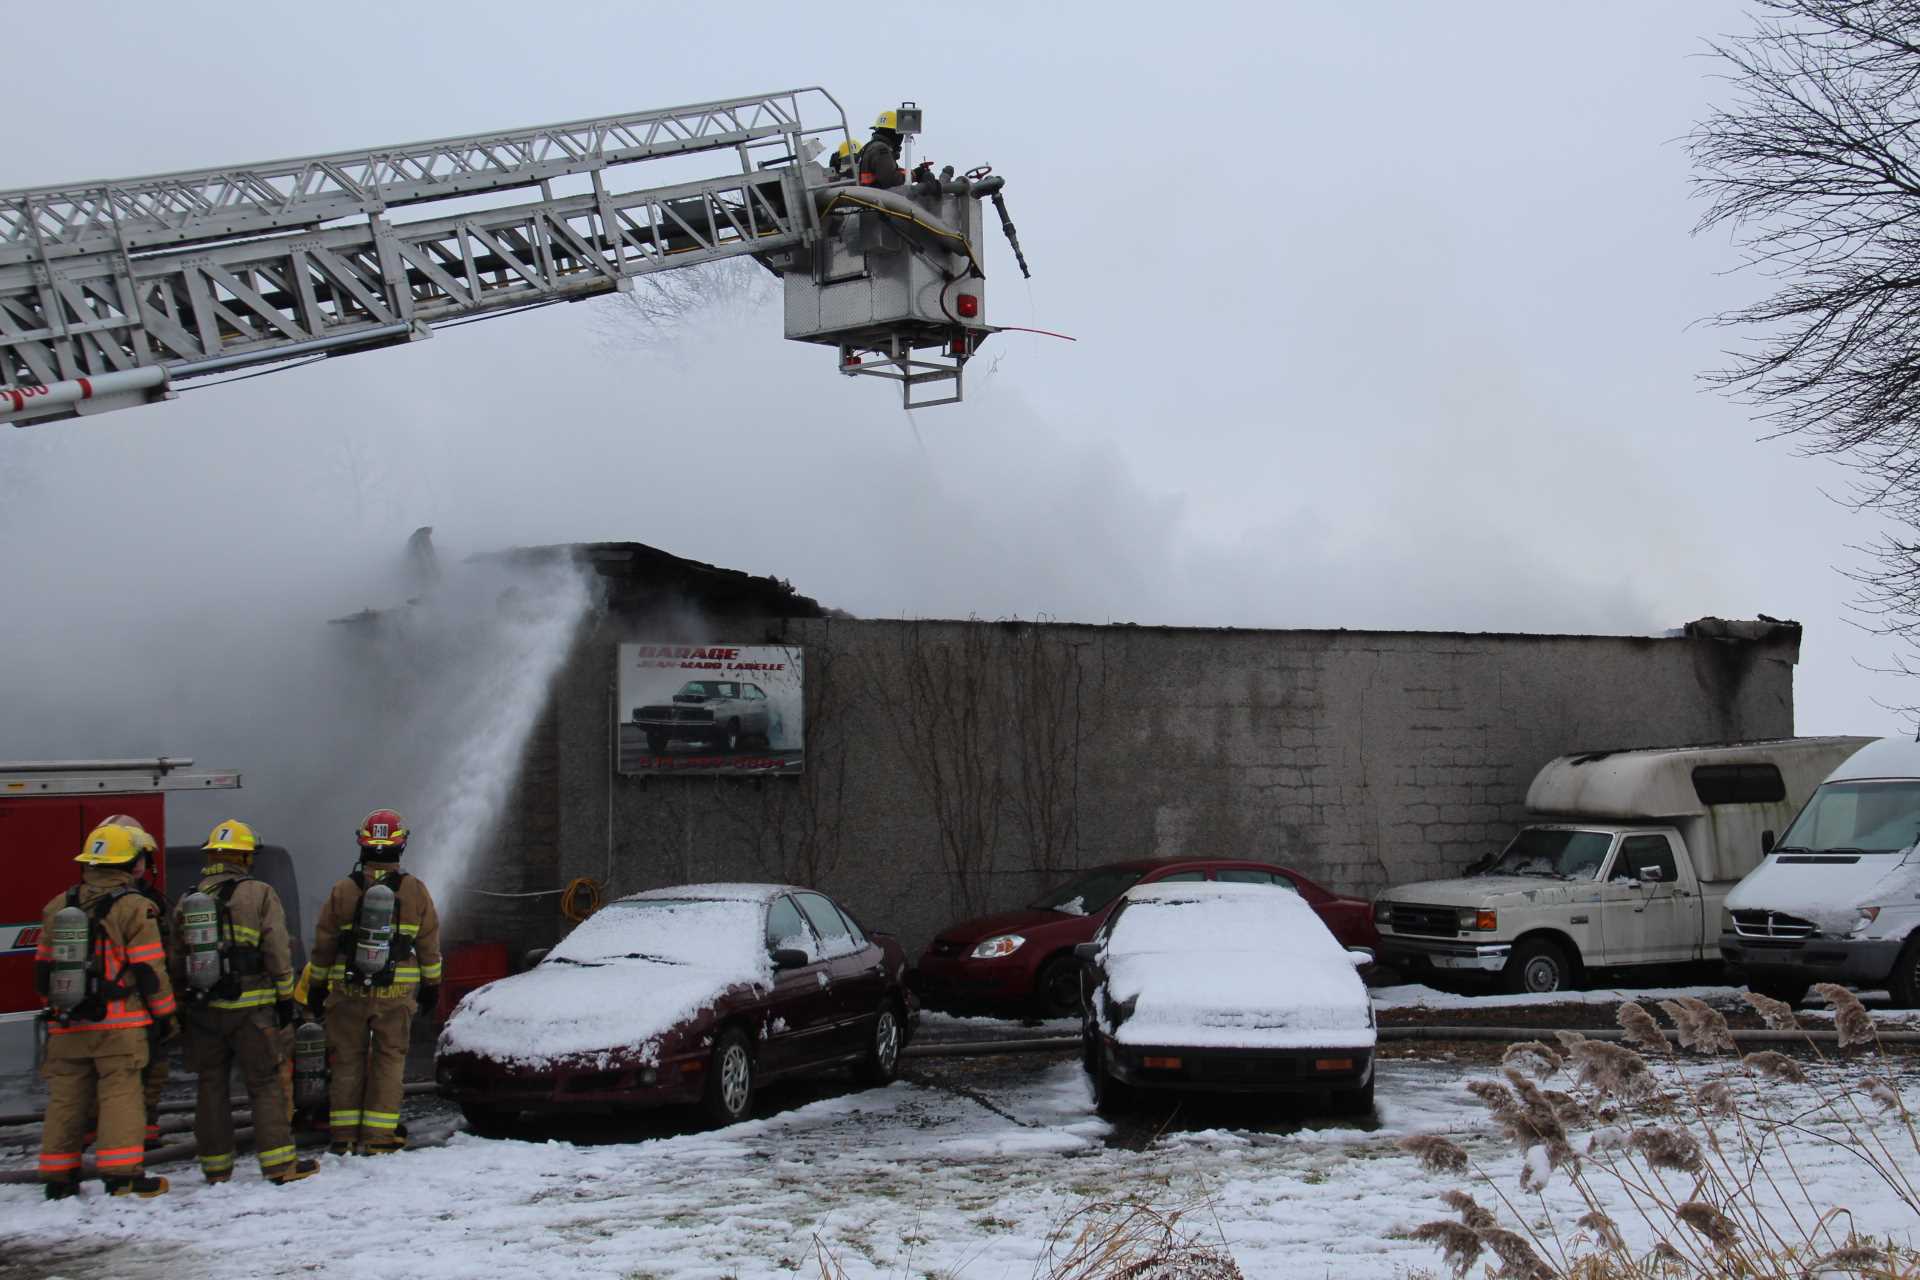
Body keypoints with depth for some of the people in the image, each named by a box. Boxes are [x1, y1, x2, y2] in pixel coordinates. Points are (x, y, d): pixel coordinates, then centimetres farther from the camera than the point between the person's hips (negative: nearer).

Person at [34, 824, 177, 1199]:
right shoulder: (134, 908, -8)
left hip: (67, 1024, 5)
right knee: (120, 1093, -4)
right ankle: (123, 1175, -9)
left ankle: (58, 1177, 14)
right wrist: (164, 1014, 0)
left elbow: (43, 968, 16)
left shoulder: (58, 907, 10)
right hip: (118, 1024, -5)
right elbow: (149, 970, -9)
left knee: (66, 1097, 10)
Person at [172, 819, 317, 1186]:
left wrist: (185, 999, 20)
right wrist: (285, 996, 1)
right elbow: (278, 953, -7)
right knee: (265, 1084, 1)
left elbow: (177, 960, 12)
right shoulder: (259, 895, -6)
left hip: (203, 1009, 4)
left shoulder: (187, 901, 8)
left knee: (212, 1086, 12)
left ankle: (216, 1166, 16)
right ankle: (279, 1163, -2)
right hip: (250, 1008, -4)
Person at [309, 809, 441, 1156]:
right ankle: (378, 1137, 6)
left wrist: (318, 986, 13)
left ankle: (345, 1136, 13)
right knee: (389, 1061, 8)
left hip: (347, 992, 1)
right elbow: (429, 944, 4)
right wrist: (431, 984, 16)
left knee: (347, 1061, 10)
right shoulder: (415, 891, -2)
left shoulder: (342, 891, -3)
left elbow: (323, 944, 2)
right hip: (397, 993, 0)